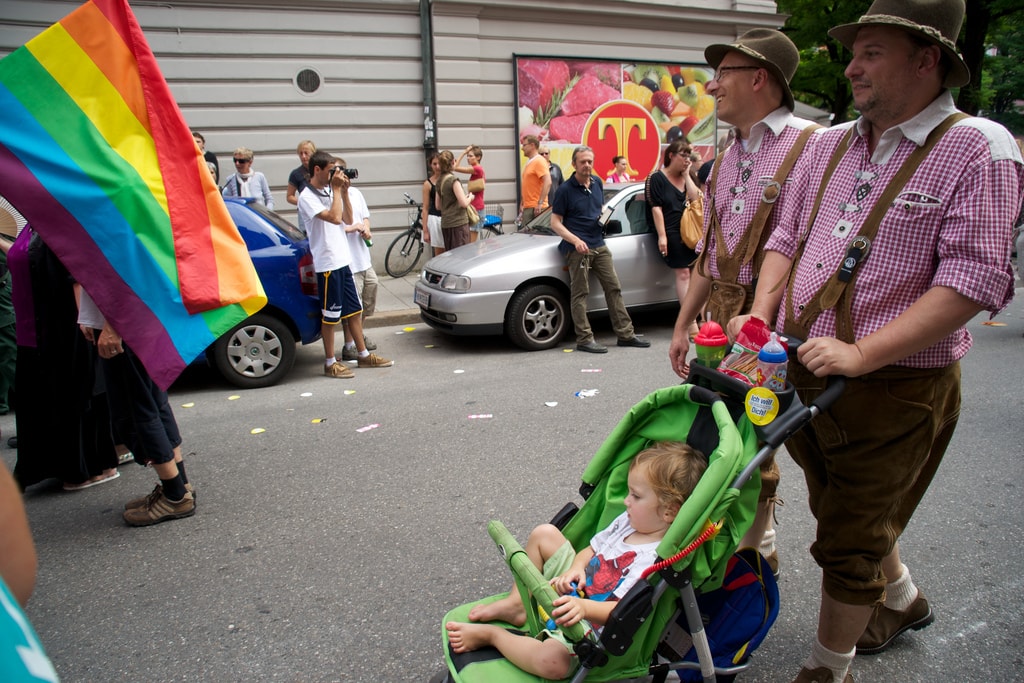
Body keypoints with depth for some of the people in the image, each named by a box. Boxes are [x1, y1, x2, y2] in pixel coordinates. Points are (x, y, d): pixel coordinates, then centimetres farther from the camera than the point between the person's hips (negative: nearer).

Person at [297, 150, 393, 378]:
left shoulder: (328, 192, 14)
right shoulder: (307, 197, -12)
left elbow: (348, 220, 11)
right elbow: (334, 217, -24)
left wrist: (344, 192, 2)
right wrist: (337, 190, -15)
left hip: (343, 260, 9)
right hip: (327, 263, -9)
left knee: (354, 310, 13)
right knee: (331, 315, -1)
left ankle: (363, 355, 23)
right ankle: (330, 363, 10)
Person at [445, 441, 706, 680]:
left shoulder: (658, 557, -26)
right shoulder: (628, 521, 0)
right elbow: (591, 549, 11)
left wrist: (584, 607, -44)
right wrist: (575, 569, -9)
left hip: (591, 625, -9)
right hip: (573, 590, 9)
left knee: (551, 661, -36)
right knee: (544, 534, 7)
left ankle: (491, 634, -10)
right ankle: (516, 605, 8)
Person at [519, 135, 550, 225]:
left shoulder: (539, 161, -11)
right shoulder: (528, 162, 19)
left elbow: (548, 182, -22)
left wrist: (540, 203, -26)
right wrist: (522, 203, 22)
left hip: (536, 208, -10)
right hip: (527, 208, 10)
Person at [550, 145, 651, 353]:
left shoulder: (597, 182, 12)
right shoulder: (565, 190, -7)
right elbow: (555, 222, -8)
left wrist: (604, 219, 4)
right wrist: (576, 240, -21)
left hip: (599, 245, 7)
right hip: (578, 248, -7)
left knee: (614, 288, 7)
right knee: (580, 294, -3)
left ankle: (625, 334, 14)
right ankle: (584, 339, 3)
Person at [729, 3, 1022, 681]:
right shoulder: (829, 145, 9)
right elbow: (788, 235, 15)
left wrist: (862, 352, -26)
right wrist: (762, 313, -1)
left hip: (896, 388, -6)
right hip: (802, 371, 7)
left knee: (848, 541, 5)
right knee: (843, 511, 25)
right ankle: (902, 597, 53)